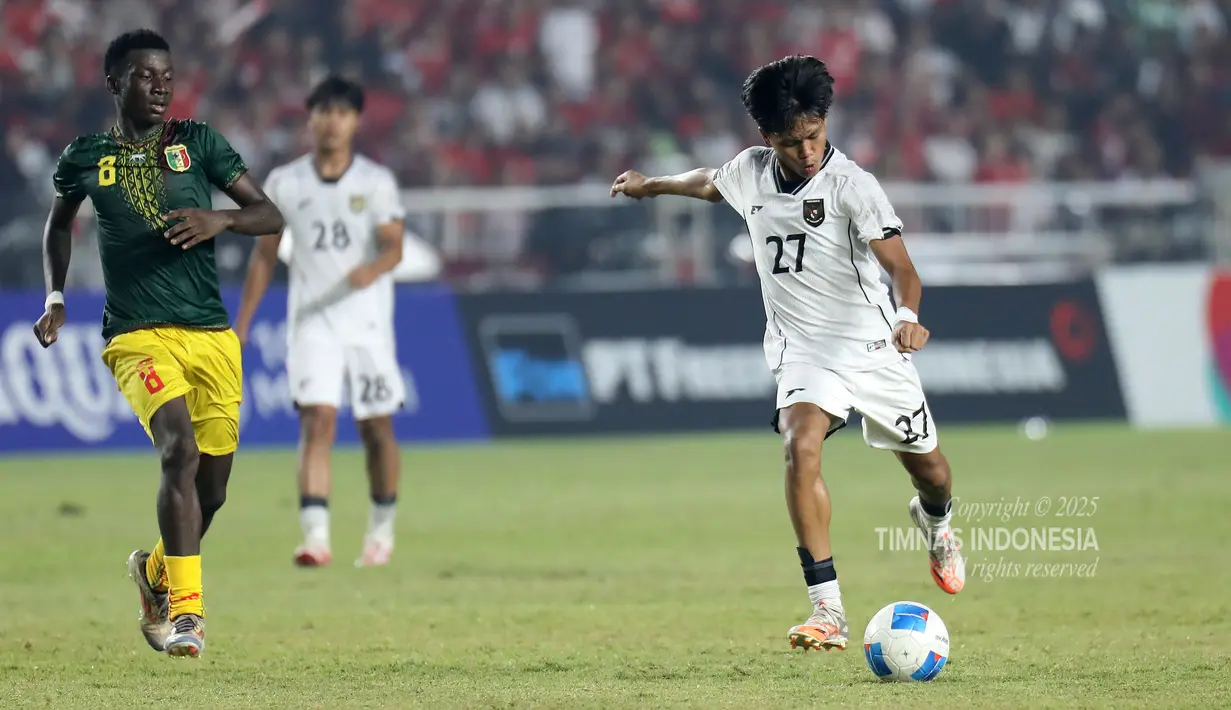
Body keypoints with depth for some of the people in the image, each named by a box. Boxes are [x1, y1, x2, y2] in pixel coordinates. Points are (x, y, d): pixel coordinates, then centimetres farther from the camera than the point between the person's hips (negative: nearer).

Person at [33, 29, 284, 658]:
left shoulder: (197, 142, 7)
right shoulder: (86, 157, 7)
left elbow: (271, 216, 6)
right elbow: (59, 225, 26)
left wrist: (220, 219, -14)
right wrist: (55, 299, 14)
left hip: (213, 337, 3)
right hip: (139, 337, -3)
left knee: (211, 488, 6)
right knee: (180, 448, -26)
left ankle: (155, 569, 37)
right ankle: (184, 607, -21)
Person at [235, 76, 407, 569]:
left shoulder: (377, 183, -1)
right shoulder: (284, 183, 4)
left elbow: (394, 247, -11)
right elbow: (265, 254, 10)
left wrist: (373, 269, -34)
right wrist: (242, 323, 8)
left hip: (368, 322, 0)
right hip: (311, 320, 0)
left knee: (376, 428, 6)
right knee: (317, 419, -16)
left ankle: (382, 528, 28)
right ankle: (315, 536, -25)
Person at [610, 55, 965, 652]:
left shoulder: (852, 186, -17)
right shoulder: (752, 174, -1)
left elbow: (901, 267, -26)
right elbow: (708, 183, 24)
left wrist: (908, 316, -47)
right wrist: (650, 185, 41)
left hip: (870, 346, -2)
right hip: (802, 350, 2)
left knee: (927, 467, 12)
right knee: (801, 446, -25)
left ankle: (934, 523, 53)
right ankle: (828, 612, -28)